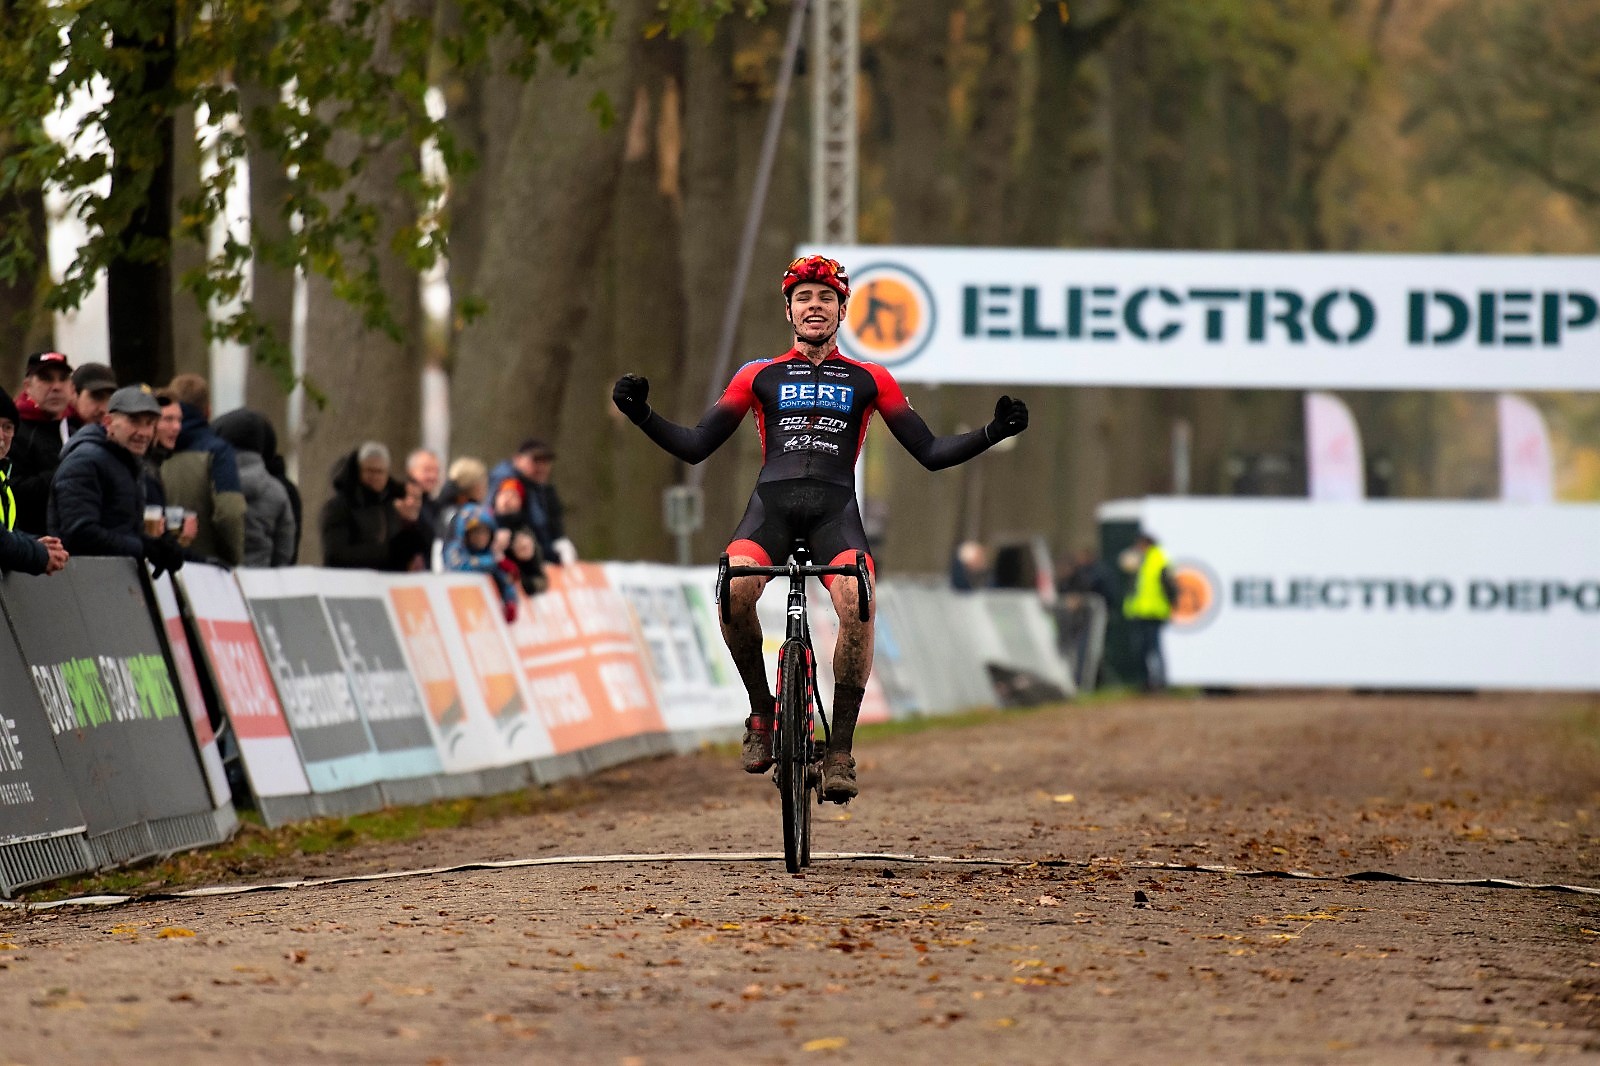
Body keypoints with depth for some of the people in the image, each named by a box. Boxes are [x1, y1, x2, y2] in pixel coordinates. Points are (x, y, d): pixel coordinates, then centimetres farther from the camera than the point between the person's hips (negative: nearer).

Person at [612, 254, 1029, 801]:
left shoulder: (869, 380, 19)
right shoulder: (759, 376, 19)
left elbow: (930, 452, 18)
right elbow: (696, 446, 18)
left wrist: (993, 433, 4)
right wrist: (641, 415, 3)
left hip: (835, 507, 0)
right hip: (772, 503, 0)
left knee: (857, 604, -31)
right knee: (735, 588, -32)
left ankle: (840, 751, -21)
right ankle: (762, 714, -8)